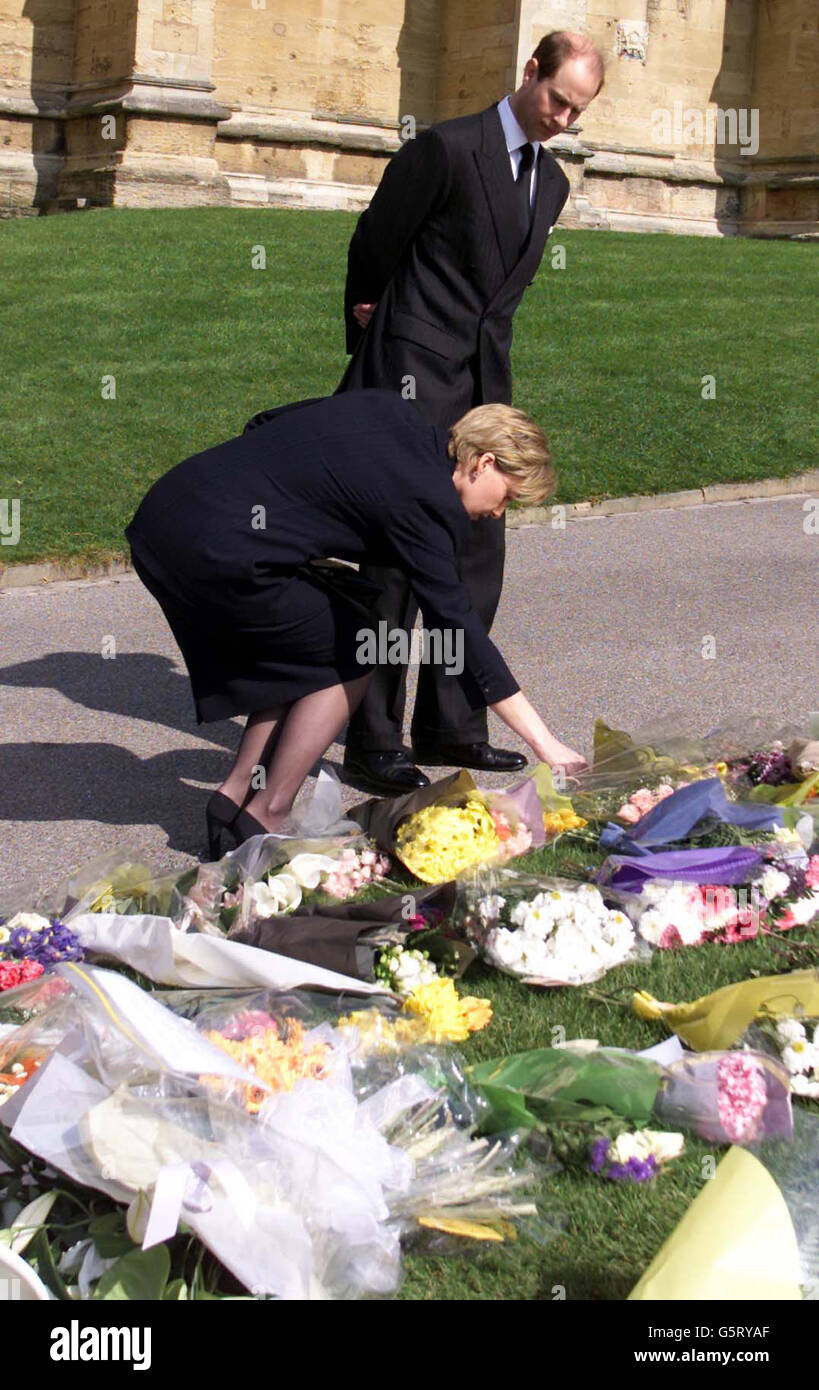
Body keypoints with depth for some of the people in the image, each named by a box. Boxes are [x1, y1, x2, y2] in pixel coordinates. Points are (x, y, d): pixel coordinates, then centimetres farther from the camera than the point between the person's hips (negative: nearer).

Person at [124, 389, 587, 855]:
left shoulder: (391, 409, 15)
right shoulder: (427, 501, -8)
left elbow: (261, 427, 22)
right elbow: (456, 627, -11)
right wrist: (543, 742, -10)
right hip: (219, 553, -9)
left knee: (301, 657, 22)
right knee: (352, 660, 7)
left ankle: (236, 793, 18)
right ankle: (265, 818, 8)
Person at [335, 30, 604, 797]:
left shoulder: (551, 181, 14)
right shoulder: (446, 148, -9)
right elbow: (372, 248, -2)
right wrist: (370, 347, 10)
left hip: (484, 385, 8)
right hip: (416, 381, -7)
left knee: (477, 556, 8)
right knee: (398, 557, -6)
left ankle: (450, 726, 18)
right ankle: (373, 741, -1)